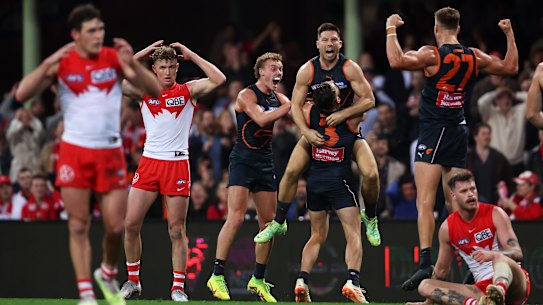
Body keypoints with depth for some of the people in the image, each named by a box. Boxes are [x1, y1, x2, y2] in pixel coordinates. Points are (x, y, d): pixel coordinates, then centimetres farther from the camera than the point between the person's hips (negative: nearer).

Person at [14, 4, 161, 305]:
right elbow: (22, 94, -11)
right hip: (75, 152, -1)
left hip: (110, 152, 1)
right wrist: (48, 64, -23)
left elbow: (155, 90, -8)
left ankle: (107, 273, 28)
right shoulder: (62, 62, -2)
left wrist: (132, 63, -24)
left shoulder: (114, 58, -1)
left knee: (116, 226, -1)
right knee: (78, 226, -3)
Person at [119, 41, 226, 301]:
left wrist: (190, 55, -4)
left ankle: (178, 287, 5)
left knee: (177, 230, -1)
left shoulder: (188, 91, 5)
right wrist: (140, 55, 0)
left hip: (177, 164, -2)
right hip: (149, 161, 2)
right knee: (131, 224, -3)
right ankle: (133, 280, 13)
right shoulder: (144, 92, 9)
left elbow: (218, 79, -8)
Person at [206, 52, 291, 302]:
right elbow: (261, 119, -23)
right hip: (243, 160, -7)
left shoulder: (278, 98, 14)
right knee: (236, 218, -17)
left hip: (265, 164, 7)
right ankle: (217, 275, -14)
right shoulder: (247, 95, -8)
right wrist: (289, 106, -22)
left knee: (269, 223, 5)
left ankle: (258, 280, 15)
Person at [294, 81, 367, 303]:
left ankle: (302, 280, 2)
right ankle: (352, 281, -25)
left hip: (314, 182, 4)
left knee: (317, 236, 17)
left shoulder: (310, 114, -4)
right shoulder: (350, 118, -11)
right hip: (339, 182, -4)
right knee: (354, 235, -5)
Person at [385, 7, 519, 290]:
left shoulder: (432, 54, -11)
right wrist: (509, 34, 29)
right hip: (459, 132, 6)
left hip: (433, 132, -6)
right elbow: (510, 66, 19)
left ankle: (425, 263, -24)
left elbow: (397, 61, -26)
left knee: (425, 202, -11)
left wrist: (391, 29, -13)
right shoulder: (474, 57, 6)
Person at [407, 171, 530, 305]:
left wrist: (492, 254, -32)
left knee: (500, 257, -37)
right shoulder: (447, 227, 7)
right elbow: (442, 269, 20)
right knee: (424, 286, -14)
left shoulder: (495, 214, -3)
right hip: (483, 289, 4)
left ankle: (499, 293, -72)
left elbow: (517, 253, -12)